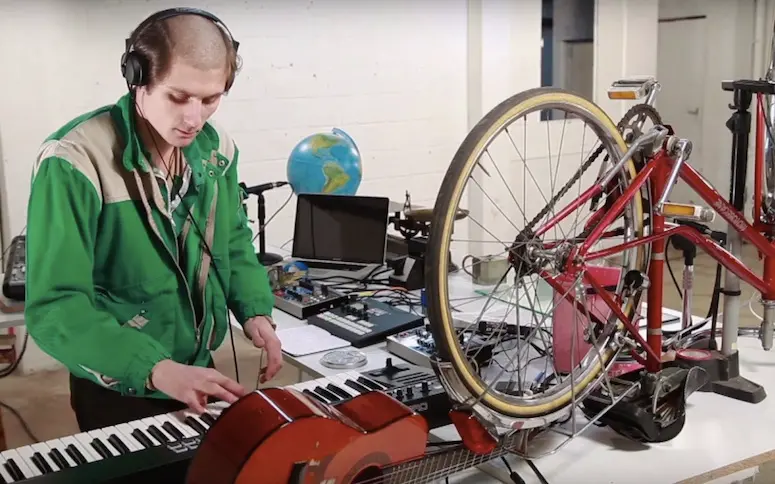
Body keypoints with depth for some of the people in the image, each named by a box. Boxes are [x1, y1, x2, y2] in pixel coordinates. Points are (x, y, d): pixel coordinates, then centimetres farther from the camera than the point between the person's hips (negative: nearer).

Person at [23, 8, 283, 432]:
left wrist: (255, 312, -6)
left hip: (198, 372, 6)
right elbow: (55, 307, -27)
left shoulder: (216, 148, -5)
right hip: (118, 390, -6)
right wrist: (156, 369, -37)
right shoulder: (75, 162, -25)